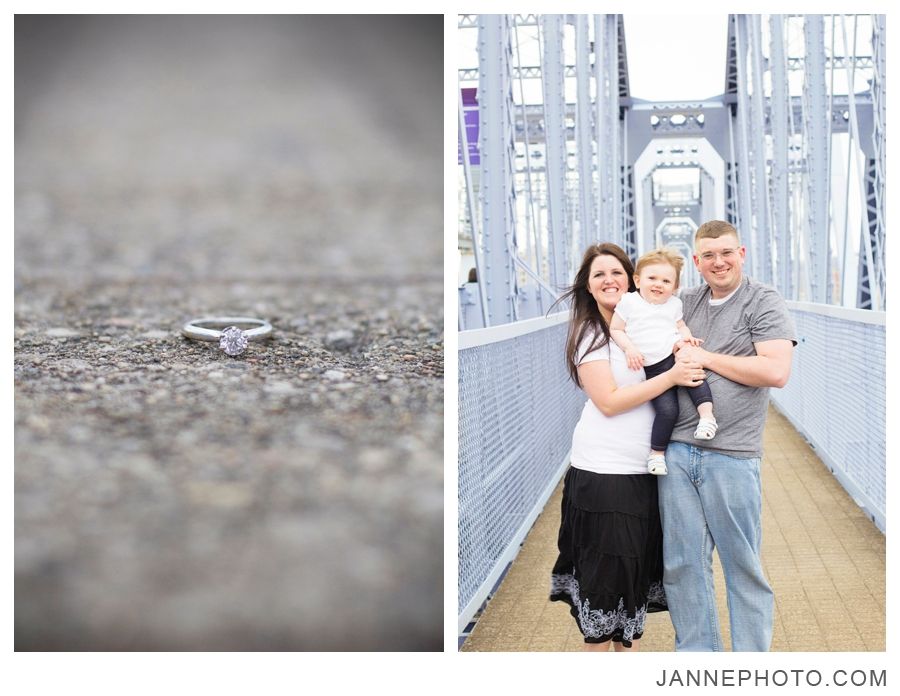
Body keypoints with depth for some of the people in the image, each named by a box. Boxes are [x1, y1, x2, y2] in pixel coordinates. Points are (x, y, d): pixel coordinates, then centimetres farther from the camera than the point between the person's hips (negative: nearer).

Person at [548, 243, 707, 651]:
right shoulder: (588, 334, -7)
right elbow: (609, 401, -15)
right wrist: (671, 377, -20)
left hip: (647, 469, 6)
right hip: (603, 472, -6)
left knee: (640, 566, 14)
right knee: (604, 571, 1)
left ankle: (629, 651, 28)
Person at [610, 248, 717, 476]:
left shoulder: (674, 304, 14)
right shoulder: (629, 302, 2)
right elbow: (615, 330, 4)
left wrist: (685, 336, 2)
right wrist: (629, 348, -11)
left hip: (676, 355, 3)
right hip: (651, 369, -3)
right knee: (667, 409, -17)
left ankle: (707, 414, -31)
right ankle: (657, 452, -2)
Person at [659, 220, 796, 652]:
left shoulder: (764, 303, -2)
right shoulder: (685, 303, 14)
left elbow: (777, 372, -14)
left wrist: (705, 358, -10)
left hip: (731, 455, -5)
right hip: (677, 450, 5)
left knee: (742, 567, 4)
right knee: (682, 564, 8)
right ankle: (696, 653, 20)